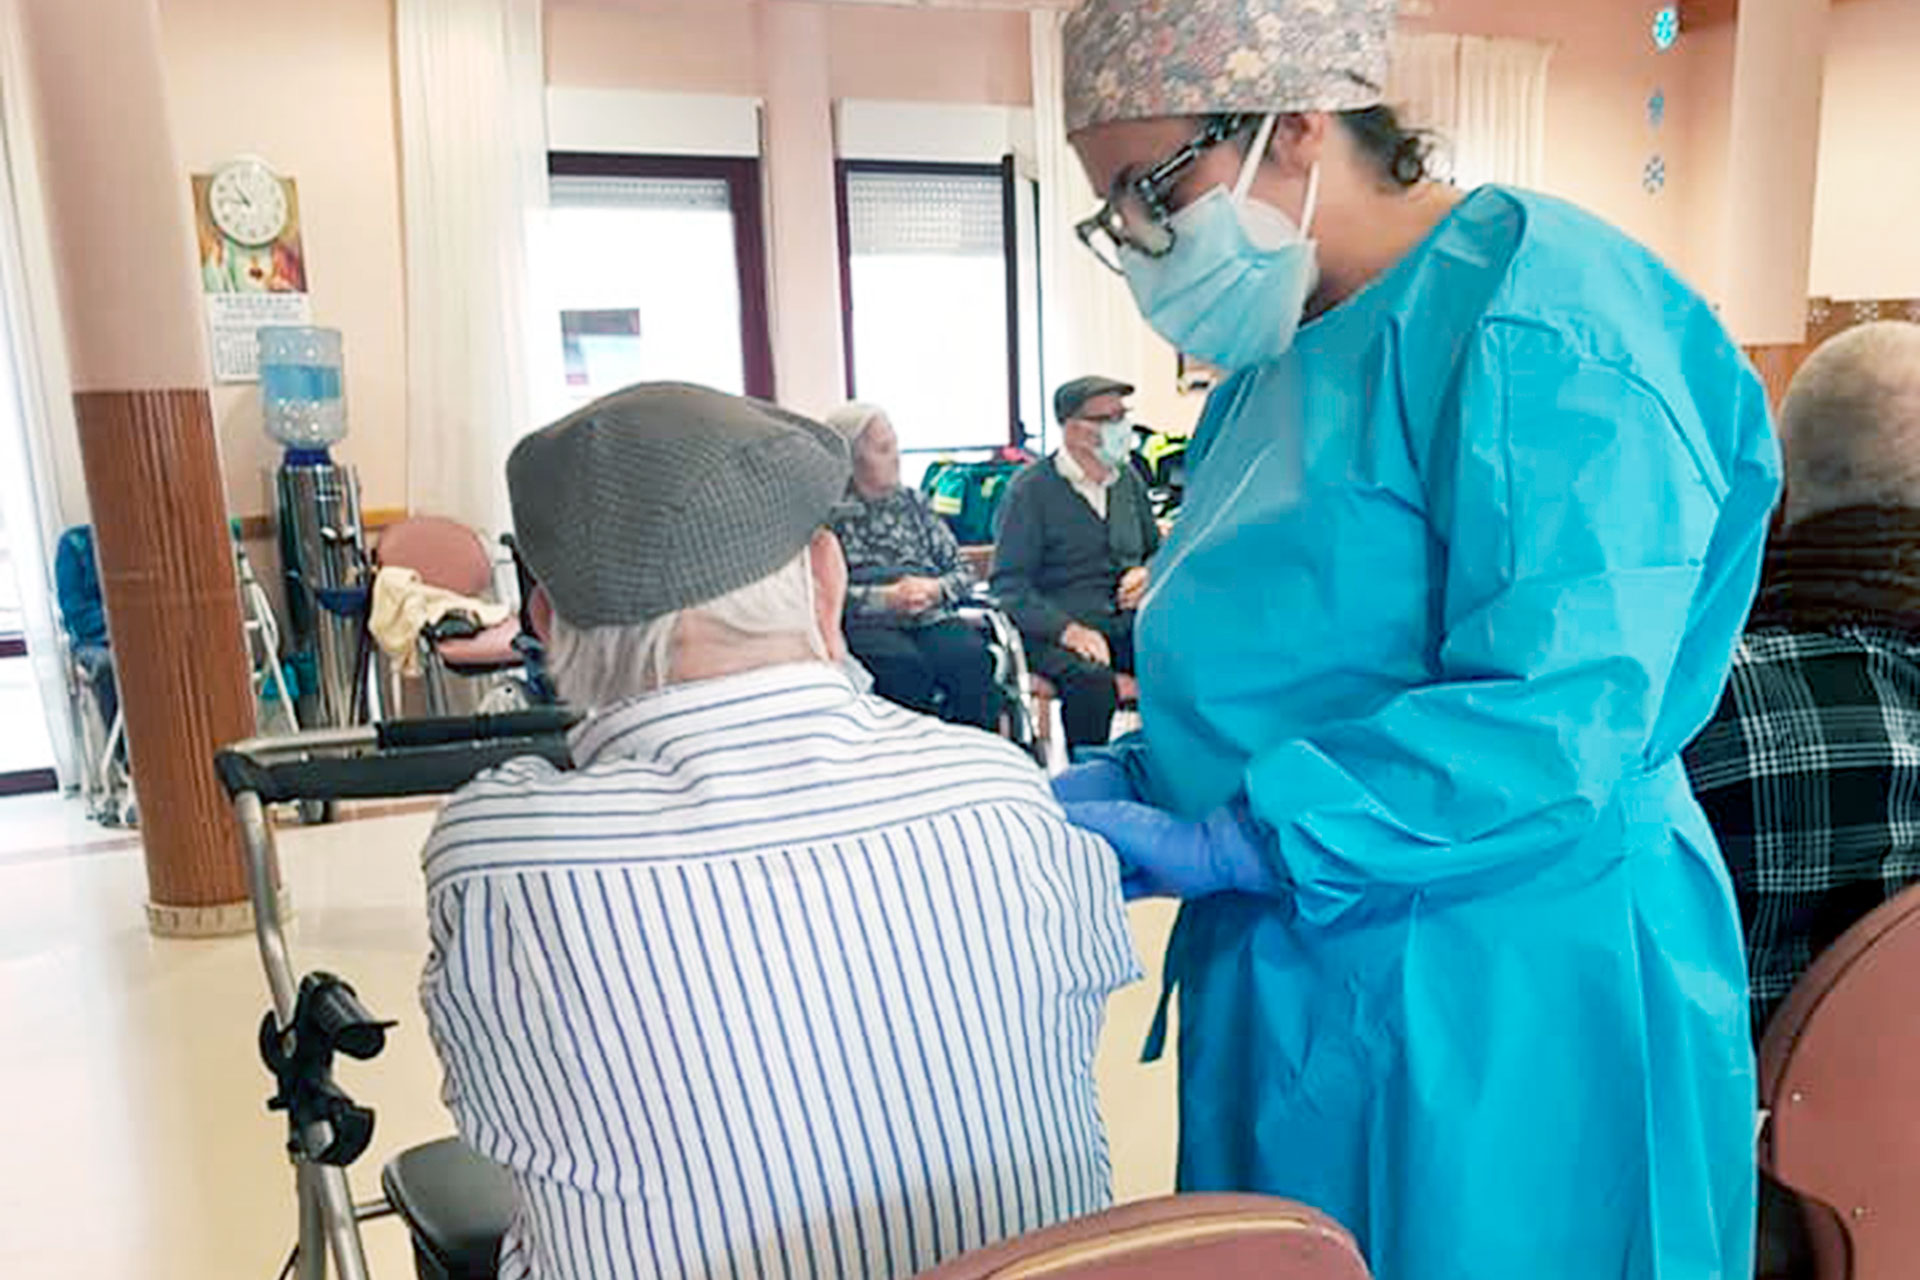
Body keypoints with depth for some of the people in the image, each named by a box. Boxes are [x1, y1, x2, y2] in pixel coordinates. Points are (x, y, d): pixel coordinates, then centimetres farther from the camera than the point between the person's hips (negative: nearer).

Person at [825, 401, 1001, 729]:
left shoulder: (912, 502, 21)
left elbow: (963, 571, 18)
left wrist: (935, 589, -4)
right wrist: (887, 598, -14)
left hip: (930, 619, 4)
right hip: (865, 626, -3)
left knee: (971, 654, -28)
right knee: (904, 663, -36)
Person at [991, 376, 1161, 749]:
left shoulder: (1128, 480, 17)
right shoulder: (1031, 490, -1)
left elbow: (1157, 549, 32)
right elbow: (1008, 584, -7)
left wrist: (1148, 574, 6)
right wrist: (1066, 629, -20)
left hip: (1129, 622, 5)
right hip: (1054, 632, -5)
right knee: (1092, 680, -37)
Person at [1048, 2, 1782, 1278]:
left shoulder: (1536, 320, -16)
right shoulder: (1278, 359, 11)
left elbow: (1553, 721, -25)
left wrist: (1205, 844, -24)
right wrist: (1110, 791, 1)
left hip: (1494, 1034, -8)